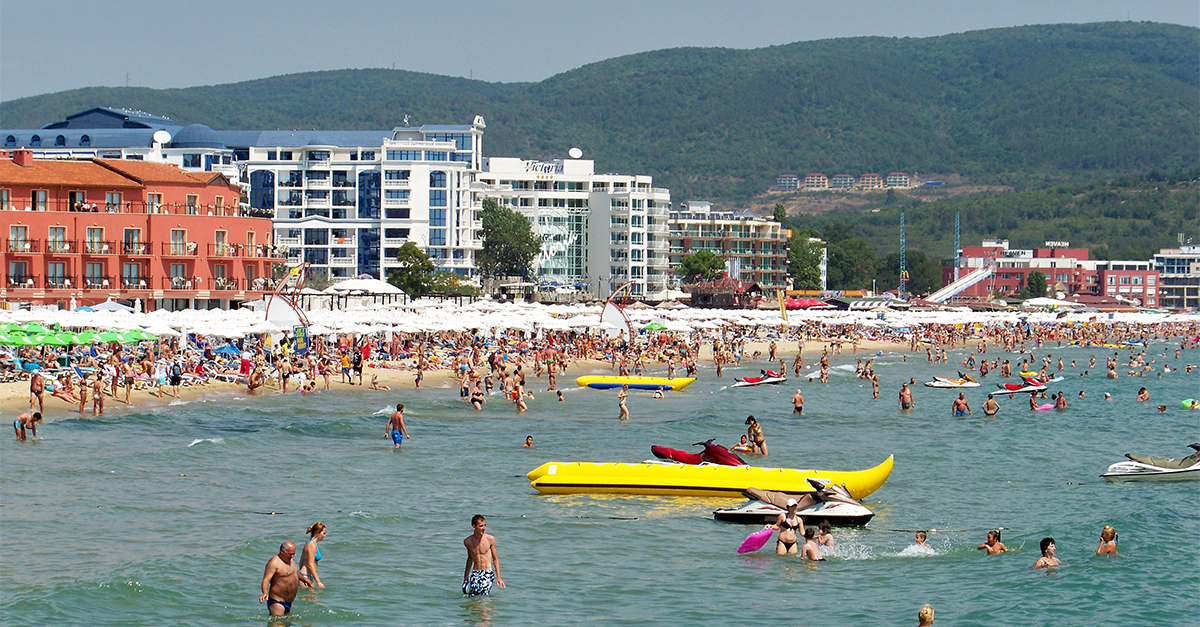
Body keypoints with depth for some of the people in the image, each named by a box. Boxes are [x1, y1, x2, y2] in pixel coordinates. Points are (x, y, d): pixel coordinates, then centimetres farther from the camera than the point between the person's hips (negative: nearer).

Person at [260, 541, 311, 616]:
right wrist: (265, 593, -42)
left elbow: (295, 572, 38)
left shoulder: (290, 560, 15)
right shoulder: (274, 562, -15)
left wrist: (304, 580, 54)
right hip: (277, 602, -10)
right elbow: (266, 580, -25)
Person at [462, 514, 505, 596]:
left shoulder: (490, 539, -3)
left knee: (483, 596, -18)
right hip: (475, 574, 2)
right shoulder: (467, 541, 3)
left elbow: (495, 559, 6)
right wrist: (465, 577, 24)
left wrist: (498, 577, 2)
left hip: (488, 573, -2)